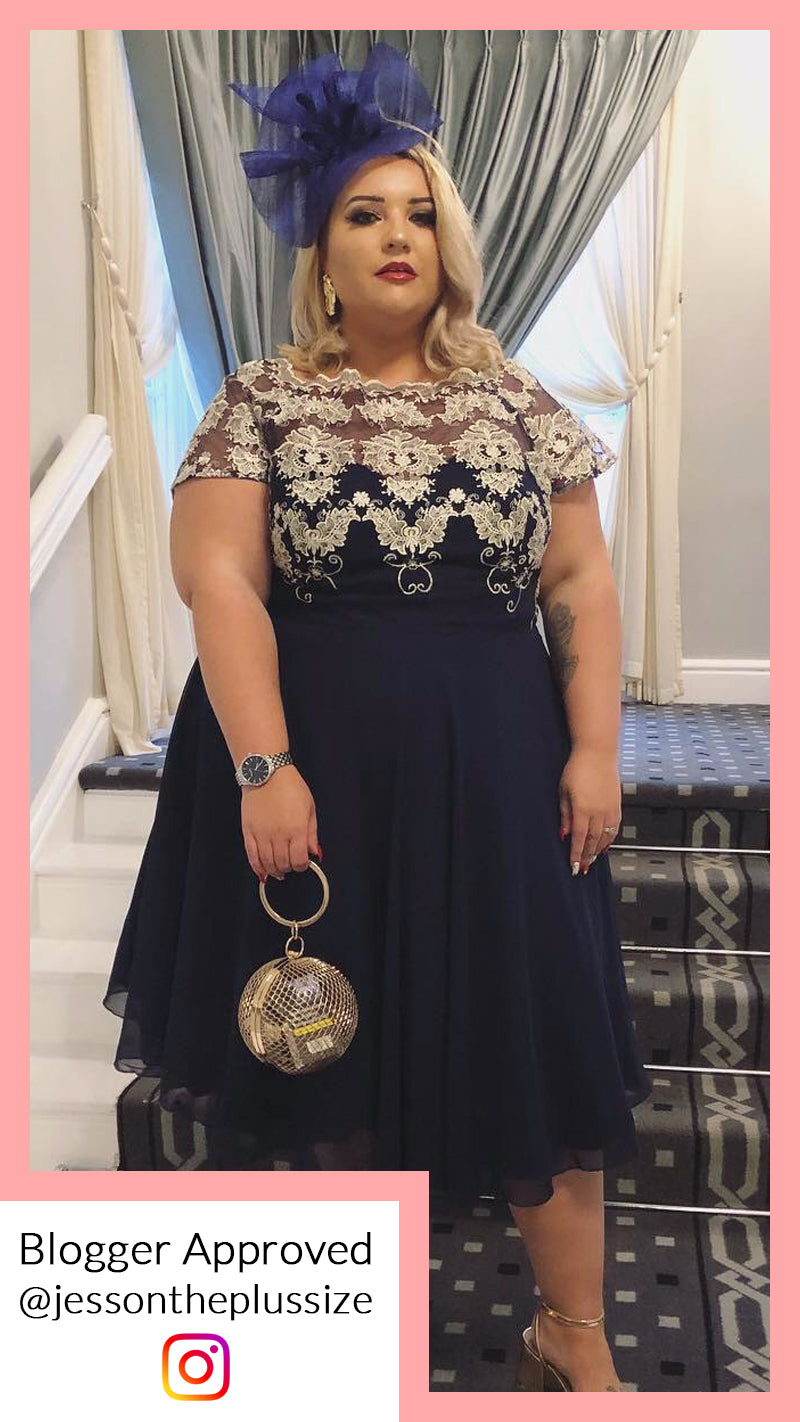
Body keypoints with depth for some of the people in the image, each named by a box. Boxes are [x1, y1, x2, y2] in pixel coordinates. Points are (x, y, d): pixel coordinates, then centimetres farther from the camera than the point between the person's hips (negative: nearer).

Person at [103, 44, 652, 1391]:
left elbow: (582, 582, 5)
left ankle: (574, 1332, 26)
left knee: (538, 1035, 6)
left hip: (495, 771, 2)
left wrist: (594, 747, -4)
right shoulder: (259, 402, 1)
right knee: (327, 1026, 10)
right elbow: (218, 579, -8)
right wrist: (261, 766, -18)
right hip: (316, 770, -1)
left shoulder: (517, 403, 7)